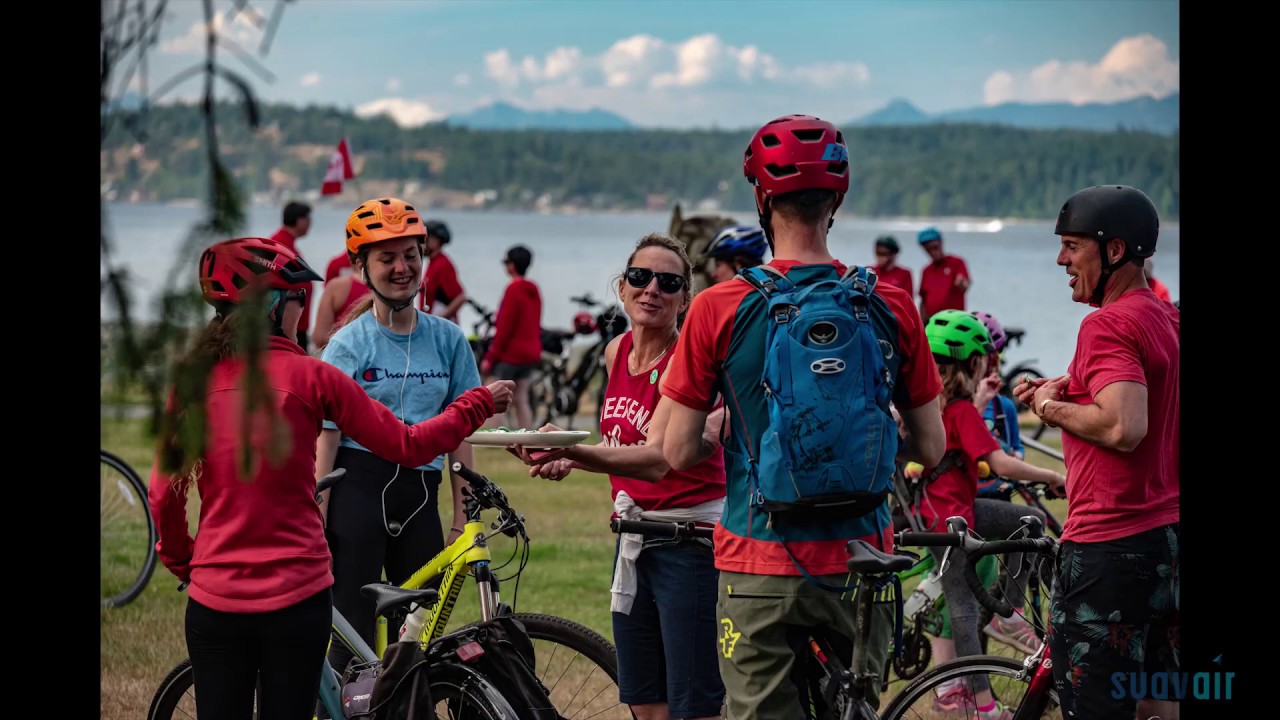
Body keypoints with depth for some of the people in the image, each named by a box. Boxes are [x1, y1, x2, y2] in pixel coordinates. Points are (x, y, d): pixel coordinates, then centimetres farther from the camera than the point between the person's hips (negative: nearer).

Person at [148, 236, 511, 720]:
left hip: (213, 601, 3)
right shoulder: (308, 376, -8)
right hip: (294, 598, -3)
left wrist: (180, 561, 22)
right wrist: (480, 403, 10)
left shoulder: (192, 380, 1)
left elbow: (163, 495, 4)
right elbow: (407, 446, -3)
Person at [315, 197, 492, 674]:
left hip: (420, 496, 4)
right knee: (353, 636, -5)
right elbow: (325, 438, -6)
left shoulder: (448, 339, 7)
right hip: (358, 489, -3)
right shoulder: (348, 345, -2)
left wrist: (463, 519, 4)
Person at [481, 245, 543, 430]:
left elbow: (504, 327, -17)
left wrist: (490, 357, -13)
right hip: (530, 352, 8)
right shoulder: (533, 290, 9)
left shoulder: (514, 289, -15)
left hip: (511, 352, -8)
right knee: (521, 400, 10)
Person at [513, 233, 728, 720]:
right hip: (635, 541, 8)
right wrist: (571, 459, -1)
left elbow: (656, 459, -33)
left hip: (690, 544, -8)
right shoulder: (616, 352, 6)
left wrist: (572, 452, -46)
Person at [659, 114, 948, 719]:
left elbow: (677, 452, -4)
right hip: (860, 564, 2)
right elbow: (930, 448, 4)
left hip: (761, 566, -2)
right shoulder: (891, 308, -3)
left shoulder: (717, 310, -9)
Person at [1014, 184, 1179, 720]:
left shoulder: (1108, 324, -16)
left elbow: (1123, 428, -28)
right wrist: (1071, 390, 14)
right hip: (1167, 539, 10)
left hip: (1111, 549, -10)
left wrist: (1052, 406, -12)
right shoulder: (1168, 319, 13)